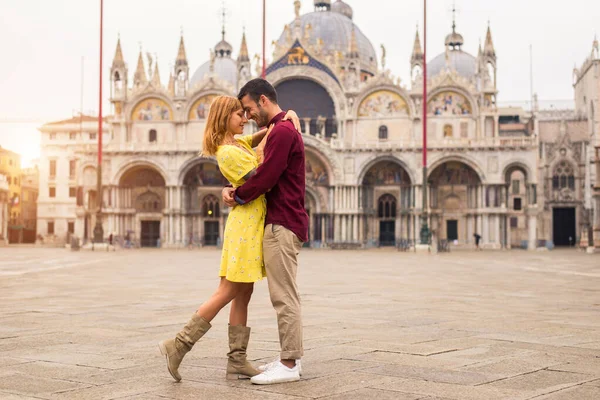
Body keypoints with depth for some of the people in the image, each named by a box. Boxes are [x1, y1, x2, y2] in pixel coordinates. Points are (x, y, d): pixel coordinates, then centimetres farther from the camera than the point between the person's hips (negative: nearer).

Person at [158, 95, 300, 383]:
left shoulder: (238, 143, 14)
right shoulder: (229, 153, -14)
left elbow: (264, 134, 24)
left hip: (250, 225, 10)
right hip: (246, 225, -10)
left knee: (243, 295, 7)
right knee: (227, 293, -6)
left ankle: (237, 362, 9)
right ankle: (179, 345, -2)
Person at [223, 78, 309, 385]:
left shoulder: (282, 132, -13)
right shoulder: (282, 130, 21)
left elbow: (265, 177, -19)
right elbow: (263, 173, 21)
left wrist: (238, 197, -2)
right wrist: (232, 188, 4)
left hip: (282, 225, -11)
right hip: (284, 222, 11)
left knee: (284, 296, -8)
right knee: (285, 295, 12)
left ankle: (289, 365, -4)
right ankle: (289, 357, 17)